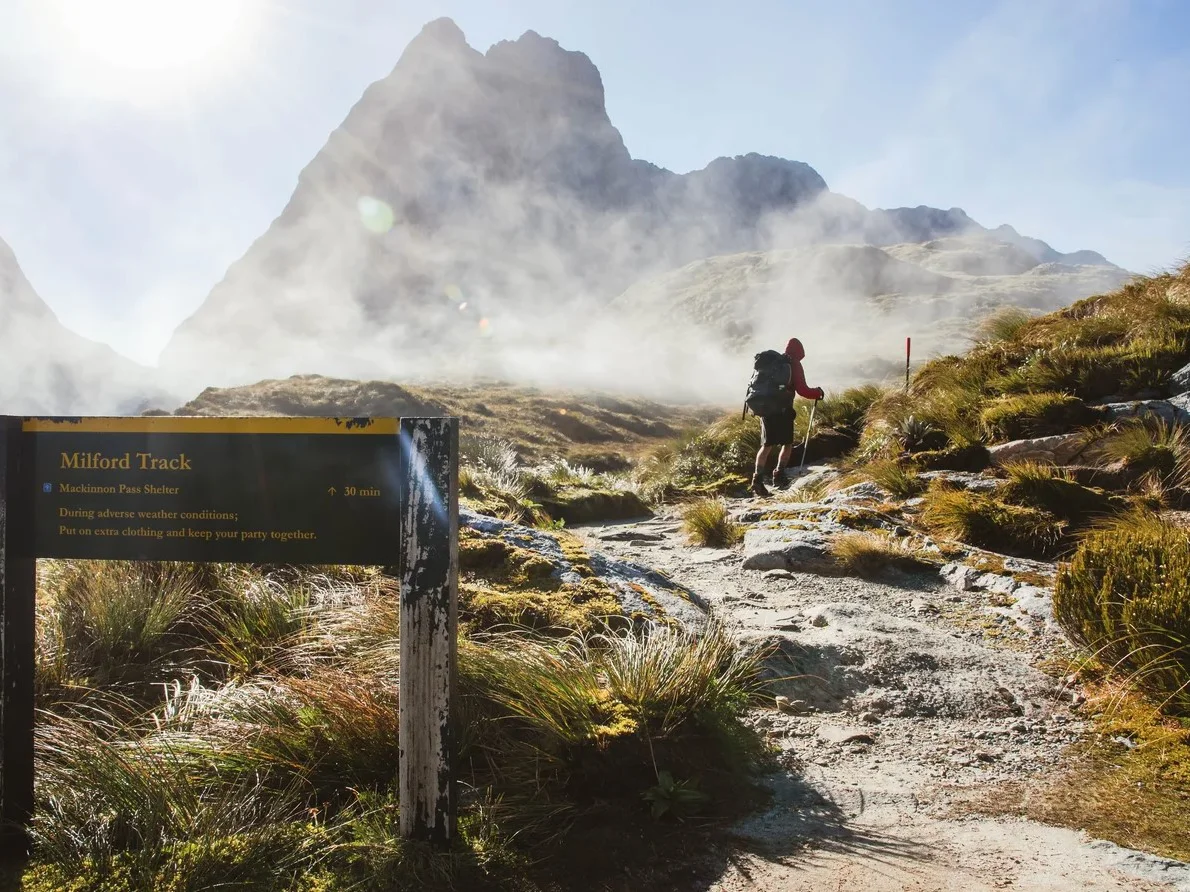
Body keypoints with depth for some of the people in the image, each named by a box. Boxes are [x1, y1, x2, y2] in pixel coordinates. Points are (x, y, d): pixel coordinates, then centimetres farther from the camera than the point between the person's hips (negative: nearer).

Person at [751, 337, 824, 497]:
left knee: (767, 445, 6)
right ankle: (779, 474, 2)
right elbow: (802, 390, -8)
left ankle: (758, 479, -7)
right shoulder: (794, 364, -3)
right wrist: (818, 392, 8)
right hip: (783, 410, -5)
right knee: (788, 444, 13)